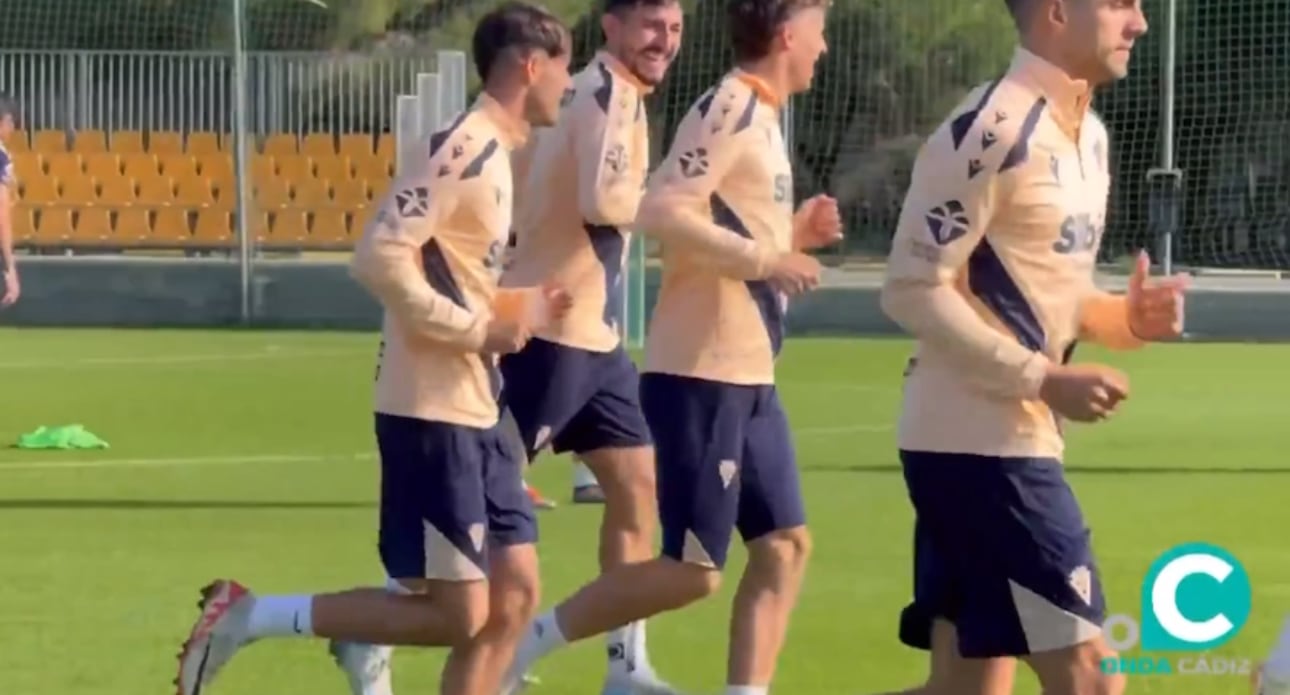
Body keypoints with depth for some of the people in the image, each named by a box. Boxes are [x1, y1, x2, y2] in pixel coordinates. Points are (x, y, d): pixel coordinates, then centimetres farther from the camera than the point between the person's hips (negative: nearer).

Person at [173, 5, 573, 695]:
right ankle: (246, 617, 0)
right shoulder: (464, 147, -15)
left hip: (472, 412, 9)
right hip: (430, 411, -9)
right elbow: (380, 257, -23)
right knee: (457, 616, -6)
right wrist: (479, 330, -19)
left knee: (513, 597, 6)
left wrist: (514, 312, 10)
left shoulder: (493, 152, 14)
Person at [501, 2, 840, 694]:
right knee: (692, 570, -6)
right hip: (702, 375, -10)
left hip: (746, 376, 10)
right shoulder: (731, 109, -14)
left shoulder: (760, 115, 15)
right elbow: (662, 212, -25)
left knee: (784, 547, 6)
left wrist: (793, 232, 9)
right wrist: (767, 260, -22)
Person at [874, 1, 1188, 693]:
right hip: (979, 441, -10)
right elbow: (912, 289, -18)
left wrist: (1125, 317, 2)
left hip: (1012, 438, 10)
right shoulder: (993, 128, -15)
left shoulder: (1087, 135, 15)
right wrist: (1045, 379, -21)